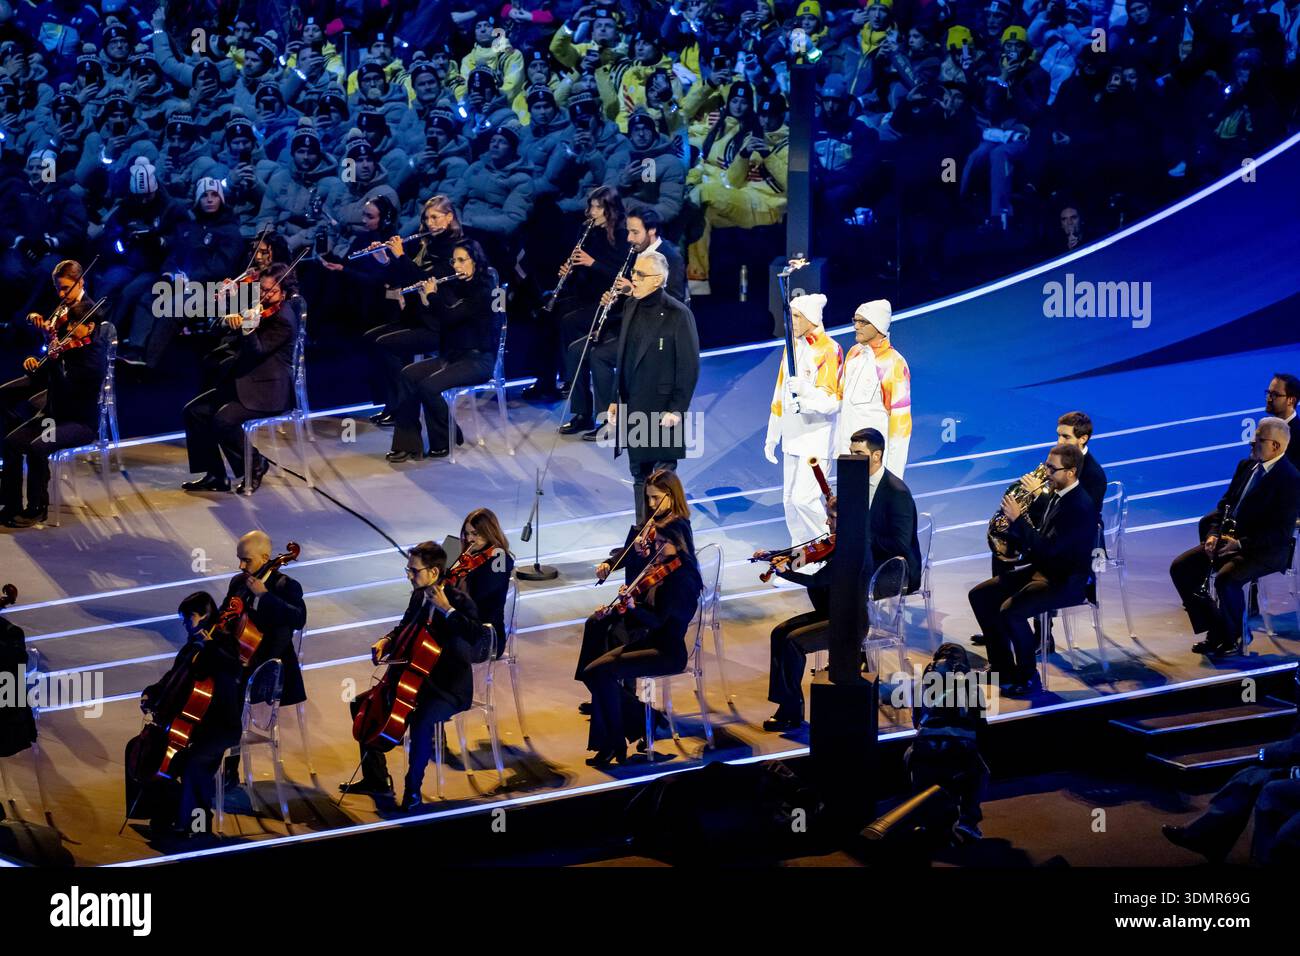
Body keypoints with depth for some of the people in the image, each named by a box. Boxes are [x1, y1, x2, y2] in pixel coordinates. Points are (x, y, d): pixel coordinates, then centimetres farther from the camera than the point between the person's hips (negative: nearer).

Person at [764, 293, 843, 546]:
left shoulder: (829, 350, -11)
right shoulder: (792, 347, 13)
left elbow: (832, 400, -16)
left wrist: (805, 391, -34)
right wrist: (772, 436, 20)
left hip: (817, 435, -8)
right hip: (793, 435, 8)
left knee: (804, 498, -13)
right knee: (790, 499, 8)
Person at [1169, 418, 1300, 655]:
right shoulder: (1246, 466, 10)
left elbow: (1280, 531, -20)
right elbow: (1225, 504, 15)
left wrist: (1241, 543, -27)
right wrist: (1213, 534, -3)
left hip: (1266, 550, -8)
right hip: (1229, 538, 8)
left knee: (1225, 579, -34)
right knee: (1180, 568, -6)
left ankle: (1235, 636, -7)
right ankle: (1215, 632, 0)